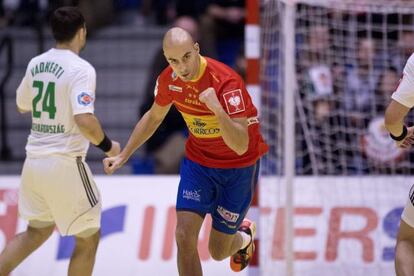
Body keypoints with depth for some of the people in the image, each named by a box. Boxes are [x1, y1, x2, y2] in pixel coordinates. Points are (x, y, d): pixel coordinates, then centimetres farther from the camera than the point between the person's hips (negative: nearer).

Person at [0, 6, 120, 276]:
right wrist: (107, 146, -9)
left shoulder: (36, 64, 7)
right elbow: (84, 120, -25)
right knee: (89, 238, 8)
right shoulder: (81, 69, -14)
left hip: (34, 161, 7)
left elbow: (22, 105, 23)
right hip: (65, 163, -7)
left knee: (37, 232, 23)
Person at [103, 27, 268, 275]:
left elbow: (241, 146, -37)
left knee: (218, 252, 6)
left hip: (239, 166, -4)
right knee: (185, 236, -14)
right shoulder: (169, 79, -12)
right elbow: (153, 117, 11)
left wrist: (217, 109, -50)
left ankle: (244, 237, 43)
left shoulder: (226, 82, -31)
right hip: (198, 160, 4)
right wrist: (123, 156, 10)